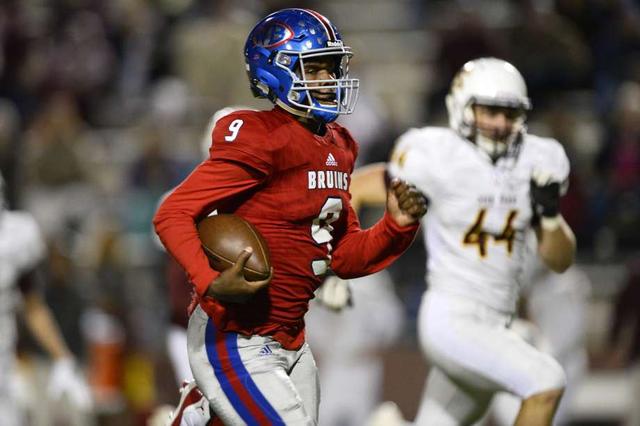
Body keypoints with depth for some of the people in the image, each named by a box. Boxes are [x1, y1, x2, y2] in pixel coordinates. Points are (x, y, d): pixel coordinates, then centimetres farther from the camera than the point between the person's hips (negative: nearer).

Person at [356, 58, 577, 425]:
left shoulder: (536, 164, 4)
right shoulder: (439, 157, -12)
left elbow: (560, 260, 8)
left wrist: (551, 213, -10)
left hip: (493, 326, 7)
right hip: (450, 321, -7)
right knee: (546, 382, -23)